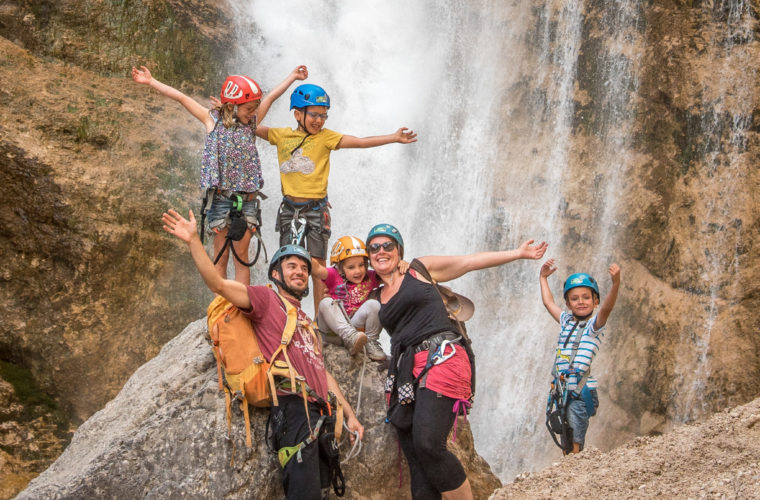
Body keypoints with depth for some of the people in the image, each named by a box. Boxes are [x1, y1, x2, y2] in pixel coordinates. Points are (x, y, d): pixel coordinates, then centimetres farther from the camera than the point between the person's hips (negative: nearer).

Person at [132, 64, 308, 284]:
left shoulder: (251, 123, 9)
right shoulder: (213, 120, 3)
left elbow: (272, 96, 14)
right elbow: (181, 97, 2)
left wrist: (293, 76, 19)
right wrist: (150, 81, 5)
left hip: (247, 199, 2)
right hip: (221, 198, -2)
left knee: (241, 256, 4)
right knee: (221, 257, 3)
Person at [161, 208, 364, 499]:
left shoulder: (307, 323, 28)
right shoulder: (266, 298, 6)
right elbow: (218, 284, -8)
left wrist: (349, 414, 22)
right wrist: (193, 241, -19)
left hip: (320, 412, 8)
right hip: (293, 407, -8)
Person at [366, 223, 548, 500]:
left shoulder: (419, 269, 13)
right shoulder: (377, 298, 23)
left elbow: (471, 261, 13)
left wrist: (518, 253, 12)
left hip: (442, 358, -5)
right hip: (405, 372, 5)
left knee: (427, 444, -24)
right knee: (417, 466, -2)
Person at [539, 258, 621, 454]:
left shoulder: (594, 325, -5)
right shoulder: (566, 321, 15)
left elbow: (607, 308, -25)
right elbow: (548, 302, 31)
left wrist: (616, 284, -41)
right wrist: (543, 278, 39)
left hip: (580, 393, -7)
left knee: (574, 445, -11)